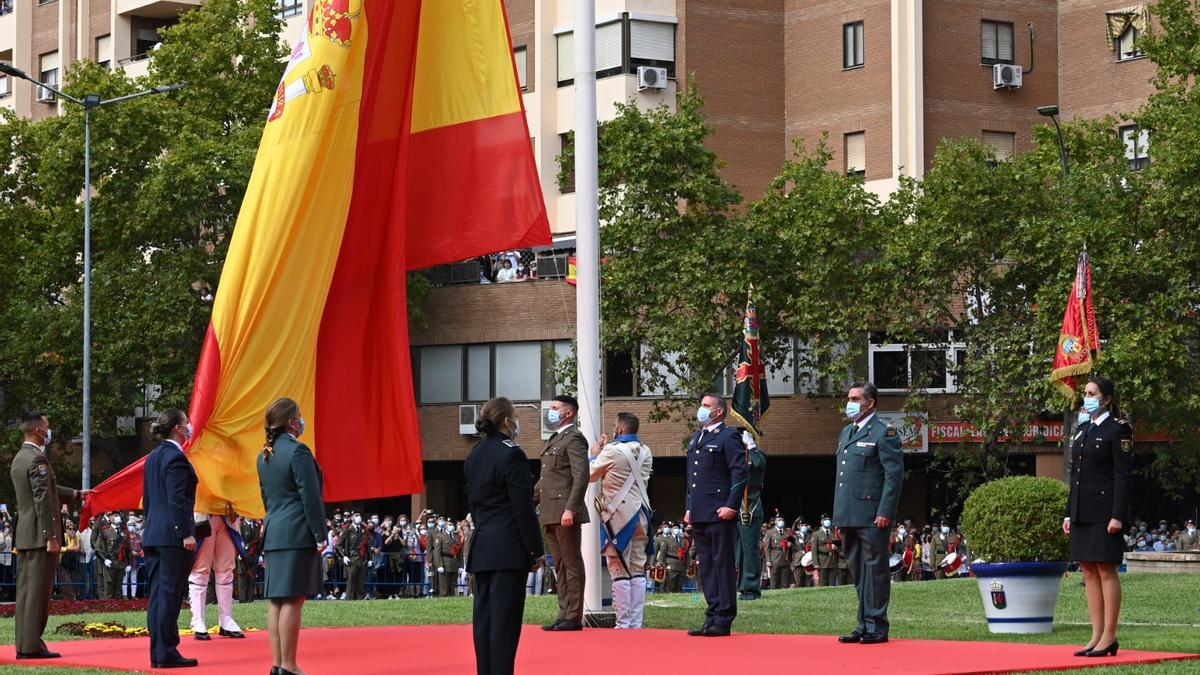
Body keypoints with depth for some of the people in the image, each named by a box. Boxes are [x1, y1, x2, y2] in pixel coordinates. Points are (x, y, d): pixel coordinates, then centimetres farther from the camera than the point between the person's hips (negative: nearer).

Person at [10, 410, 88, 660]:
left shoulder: (19, 459, 15)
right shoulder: (37, 459, -15)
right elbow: (43, 500, -20)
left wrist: (76, 494, 35)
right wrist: (51, 536, -20)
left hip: (23, 536, 9)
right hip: (40, 535, -9)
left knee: (25, 590, 9)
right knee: (38, 590, -7)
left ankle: (24, 645, 12)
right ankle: (32, 646, -7)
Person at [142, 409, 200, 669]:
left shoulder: (152, 457, 15)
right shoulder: (176, 458, -13)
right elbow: (177, 500, -18)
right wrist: (186, 534, -18)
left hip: (153, 535, 9)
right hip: (173, 536, -9)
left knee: (158, 596, 10)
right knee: (170, 595, -6)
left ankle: (157, 652, 12)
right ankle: (166, 653, -5)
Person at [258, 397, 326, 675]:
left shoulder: (264, 455, 14)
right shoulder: (298, 451, -12)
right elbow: (310, 498, -14)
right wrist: (320, 536, -10)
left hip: (273, 534, 9)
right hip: (298, 534, -9)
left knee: (277, 599, 8)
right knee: (292, 600, -8)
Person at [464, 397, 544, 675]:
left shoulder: (474, 456, 12)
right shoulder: (512, 455, -12)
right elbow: (523, 508, -13)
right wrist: (535, 549, -9)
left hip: (481, 546, 8)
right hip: (509, 547, -8)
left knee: (484, 613, 9)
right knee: (505, 618, -7)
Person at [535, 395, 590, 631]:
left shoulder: (574, 438, -9)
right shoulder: (555, 440, 21)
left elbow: (581, 476, -17)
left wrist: (570, 509, -23)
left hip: (565, 513, -10)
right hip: (550, 514, 10)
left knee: (572, 564, -5)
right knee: (560, 566, 12)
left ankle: (574, 617, -3)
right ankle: (564, 614, 16)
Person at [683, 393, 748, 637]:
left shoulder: (729, 437, -5)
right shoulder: (696, 438, 20)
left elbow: (740, 473, -12)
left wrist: (731, 506, -17)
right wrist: (689, 508, 18)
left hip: (719, 514, -8)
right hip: (699, 515, 8)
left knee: (723, 565, -5)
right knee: (706, 567, 9)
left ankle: (723, 620, -4)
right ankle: (712, 617, 13)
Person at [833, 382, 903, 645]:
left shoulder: (883, 433, -6)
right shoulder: (846, 432, 20)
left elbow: (894, 474, -11)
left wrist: (885, 513, -17)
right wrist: (839, 516, 18)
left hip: (872, 517, -8)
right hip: (848, 516, 8)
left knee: (875, 570, -4)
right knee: (858, 572, 10)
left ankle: (877, 627, -1)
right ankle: (864, 625, 16)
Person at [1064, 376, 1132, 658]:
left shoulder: (1118, 430, -5)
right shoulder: (1082, 431, 17)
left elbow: (1122, 476, -10)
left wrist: (1118, 516, -16)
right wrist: (1069, 513, 15)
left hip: (1105, 511, -8)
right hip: (1083, 513, 8)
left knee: (1106, 570, -5)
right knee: (1089, 572, 7)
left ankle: (1109, 637, -2)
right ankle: (1097, 635, 11)